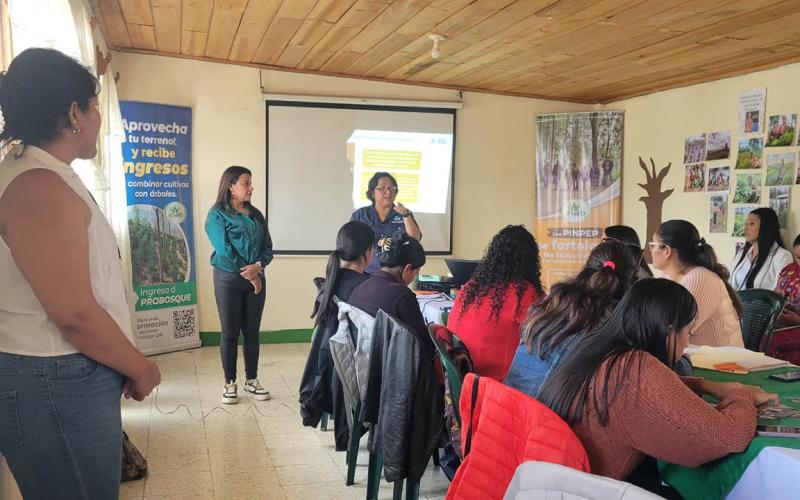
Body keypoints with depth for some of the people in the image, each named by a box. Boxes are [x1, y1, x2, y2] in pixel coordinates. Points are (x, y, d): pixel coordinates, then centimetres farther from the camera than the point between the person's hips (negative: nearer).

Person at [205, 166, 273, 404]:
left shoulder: (256, 215, 10)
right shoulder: (217, 215, -5)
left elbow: (267, 248, 5)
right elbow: (224, 251, -14)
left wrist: (258, 266, -15)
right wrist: (249, 275, -13)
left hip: (256, 279, 4)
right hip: (229, 279, -4)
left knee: (252, 331, 10)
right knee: (230, 333, 4)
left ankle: (251, 380, 21)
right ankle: (230, 383, 16)